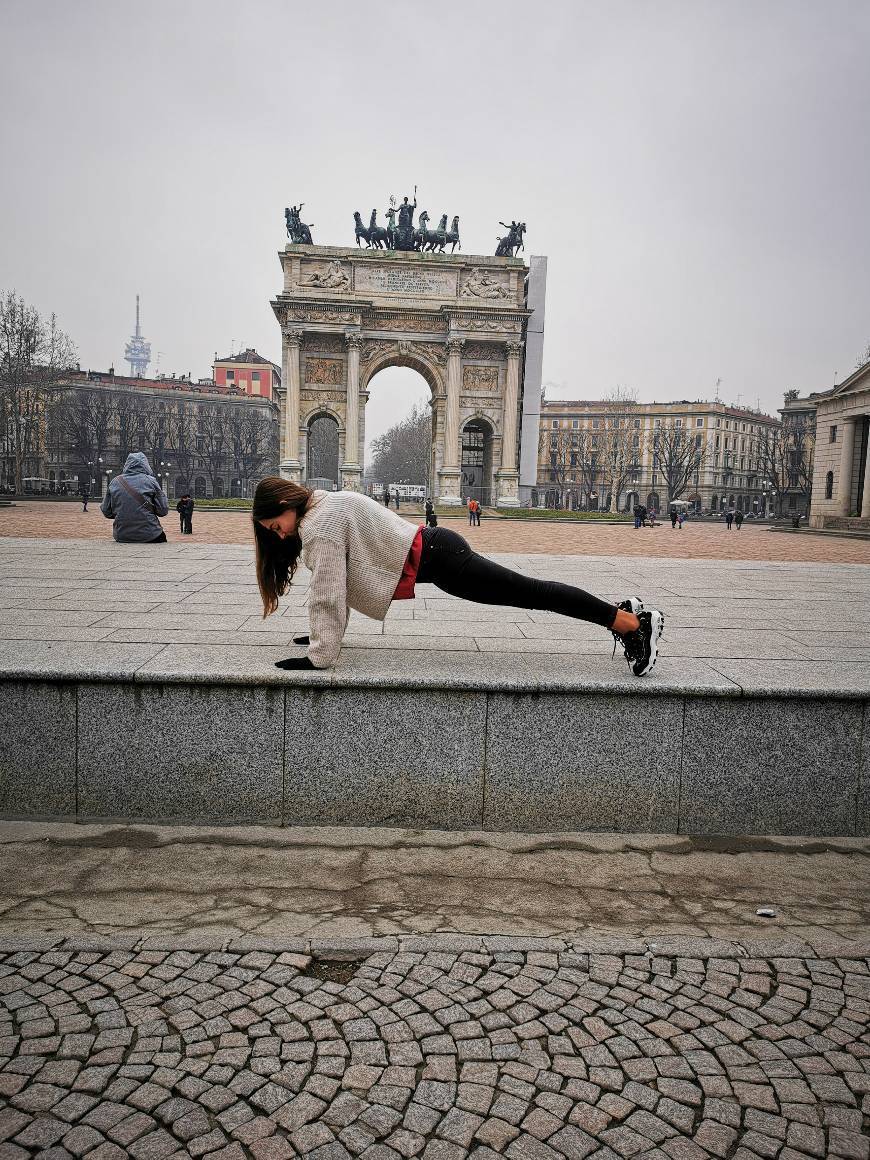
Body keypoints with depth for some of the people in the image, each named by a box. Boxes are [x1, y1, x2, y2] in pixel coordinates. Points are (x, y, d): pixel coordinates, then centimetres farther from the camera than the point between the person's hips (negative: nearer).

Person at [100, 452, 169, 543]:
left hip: (121, 536, 3)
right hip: (149, 535, -3)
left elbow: (106, 512, 6)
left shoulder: (115, 482, 2)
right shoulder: (150, 481, -5)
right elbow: (163, 510, -5)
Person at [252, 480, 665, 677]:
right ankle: (625, 612, 19)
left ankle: (633, 622, 1)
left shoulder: (320, 523, -14)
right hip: (432, 550, 9)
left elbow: (327, 592, -18)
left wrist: (319, 655, -14)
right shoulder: (322, 506, 16)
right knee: (530, 592, 11)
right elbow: (337, 586, 23)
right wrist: (321, 634, 24)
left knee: (531, 593, -6)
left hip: (434, 558, -9)